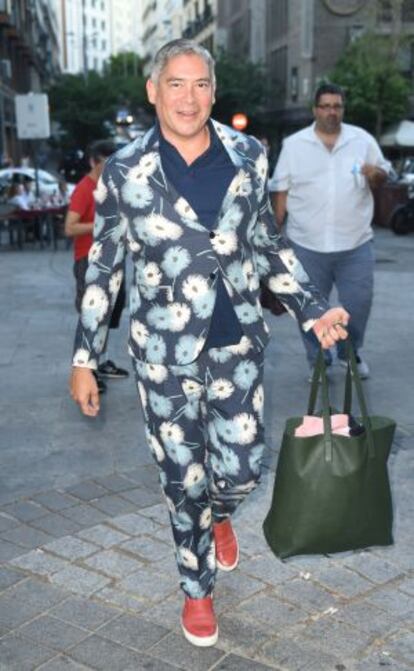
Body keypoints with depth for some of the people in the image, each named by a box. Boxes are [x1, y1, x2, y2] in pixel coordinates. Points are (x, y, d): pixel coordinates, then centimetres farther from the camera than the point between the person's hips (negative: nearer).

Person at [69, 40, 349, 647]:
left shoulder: (248, 157, -1)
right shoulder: (124, 171, -7)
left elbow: (269, 245, 10)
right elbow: (103, 269, -1)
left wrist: (312, 310, 3)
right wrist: (85, 359, 0)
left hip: (238, 343, 2)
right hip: (165, 352, -2)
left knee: (240, 470, 6)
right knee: (184, 480, 9)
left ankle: (218, 515, 47)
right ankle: (197, 590, 37)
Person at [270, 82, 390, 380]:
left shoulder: (363, 140, 4)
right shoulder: (294, 144, 2)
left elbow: (383, 175, 11)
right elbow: (282, 190, 4)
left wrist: (374, 173, -13)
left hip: (355, 244, 1)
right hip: (307, 245, -1)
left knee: (358, 303, 7)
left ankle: (350, 353, 30)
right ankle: (318, 361, 24)